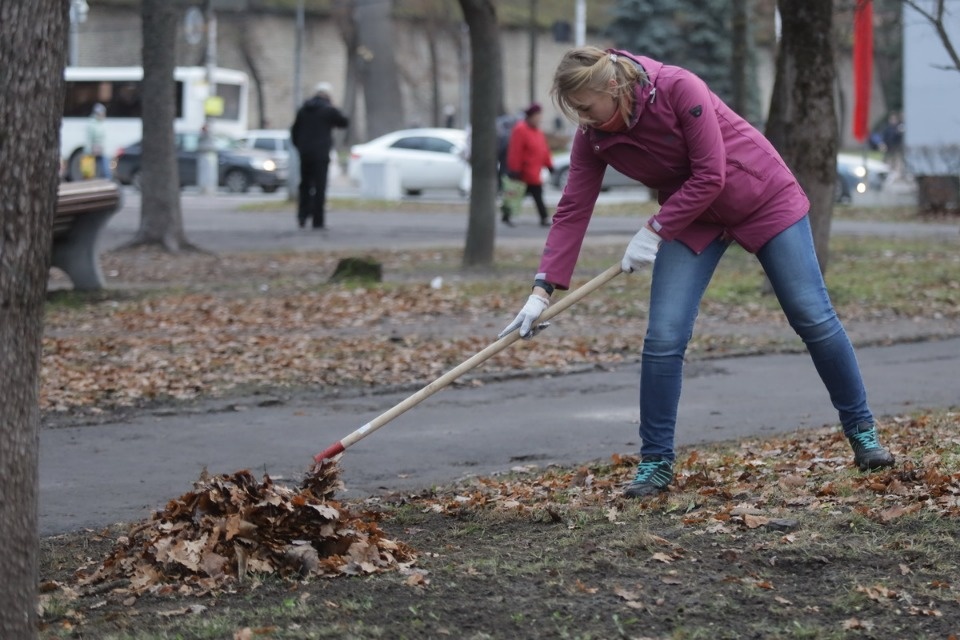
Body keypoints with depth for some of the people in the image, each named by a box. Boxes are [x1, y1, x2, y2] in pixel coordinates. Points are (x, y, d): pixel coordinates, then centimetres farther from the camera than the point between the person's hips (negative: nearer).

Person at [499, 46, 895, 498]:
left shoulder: (678, 89, -30)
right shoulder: (592, 137, -14)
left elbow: (709, 177, -28)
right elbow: (573, 211, -13)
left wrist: (655, 230, -27)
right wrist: (543, 289, -19)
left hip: (763, 198, -4)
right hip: (691, 219, 4)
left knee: (813, 317, -1)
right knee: (663, 338, -10)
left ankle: (861, 430, 16)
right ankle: (656, 463, 0)